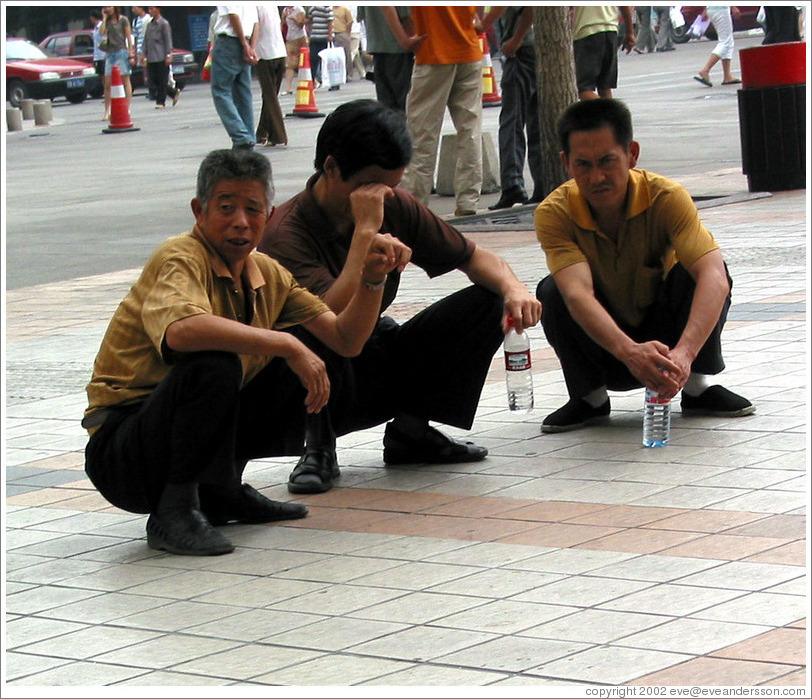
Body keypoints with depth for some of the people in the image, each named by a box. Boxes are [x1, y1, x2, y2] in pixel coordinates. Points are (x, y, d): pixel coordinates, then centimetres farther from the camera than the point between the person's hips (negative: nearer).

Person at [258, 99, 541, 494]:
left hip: (380, 372, 6)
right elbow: (334, 317, -38)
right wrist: (366, 232, -36)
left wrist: (513, 287, -17)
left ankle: (410, 432, 2)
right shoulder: (286, 232, -24)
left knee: (488, 303, -7)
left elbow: (474, 256, 5)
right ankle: (318, 450, -14)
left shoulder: (395, 206, -5)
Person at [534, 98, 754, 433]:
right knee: (551, 292, -28)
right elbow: (577, 294, -38)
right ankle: (589, 396, -5)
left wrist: (684, 353, -56)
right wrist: (630, 352, -57)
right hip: (607, 350, 0)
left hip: (662, 334, 0)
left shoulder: (667, 198, -23)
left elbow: (714, 276, -38)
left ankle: (698, 386, -5)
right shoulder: (554, 214, -22)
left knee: (694, 274, -27)